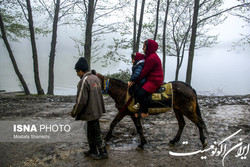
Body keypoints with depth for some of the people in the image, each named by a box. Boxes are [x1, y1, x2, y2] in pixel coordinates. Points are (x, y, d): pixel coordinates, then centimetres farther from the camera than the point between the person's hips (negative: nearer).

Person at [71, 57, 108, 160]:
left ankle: (103, 153, 21)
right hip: (97, 110, 9)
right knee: (90, 133, 22)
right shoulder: (96, 78, 6)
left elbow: (81, 101, -23)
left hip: (90, 112, -9)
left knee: (96, 134, 7)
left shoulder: (84, 81, -21)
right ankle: (93, 151, 36)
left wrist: (74, 113, -7)